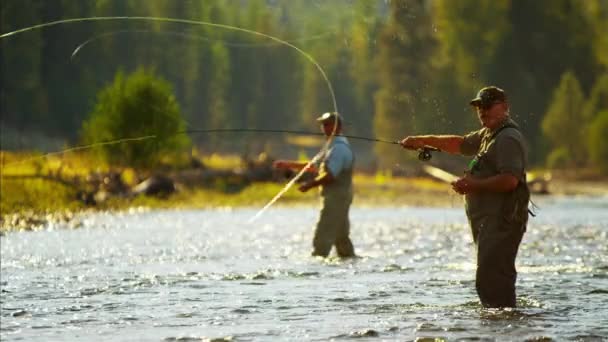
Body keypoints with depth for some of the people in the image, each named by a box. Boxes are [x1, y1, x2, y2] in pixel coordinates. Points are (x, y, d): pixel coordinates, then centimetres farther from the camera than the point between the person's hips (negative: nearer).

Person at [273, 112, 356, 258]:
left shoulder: (339, 148, -16)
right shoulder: (335, 146, 17)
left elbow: (330, 175, -23)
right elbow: (314, 165, 23)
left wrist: (310, 184, -15)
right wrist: (289, 165, 18)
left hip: (336, 198, -10)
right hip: (339, 197, 10)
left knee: (322, 235, -11)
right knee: (341, 236, 13)